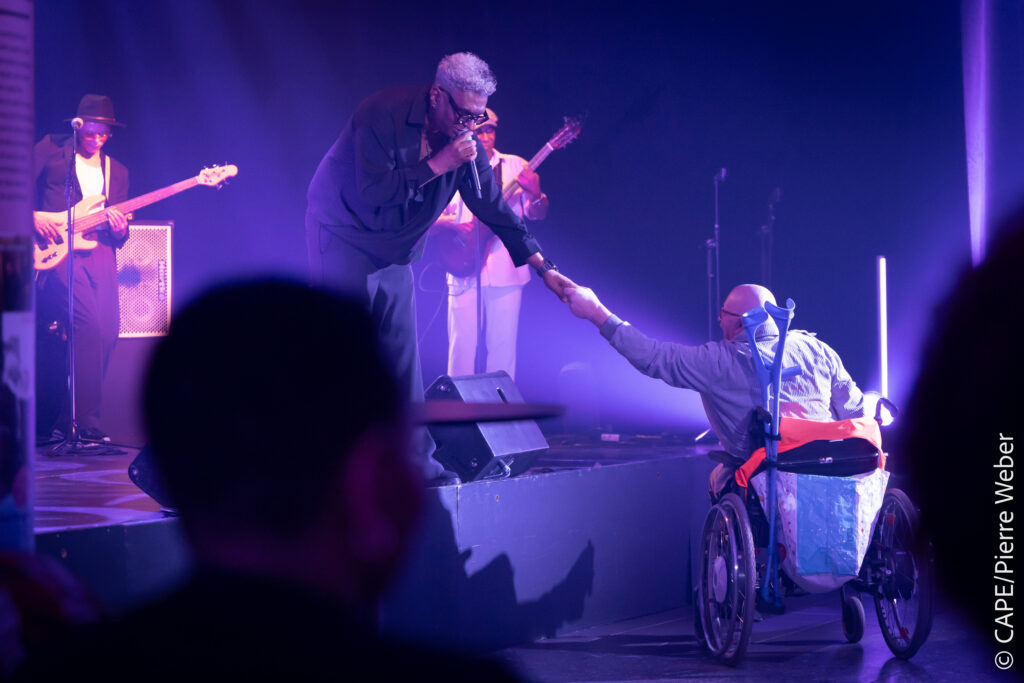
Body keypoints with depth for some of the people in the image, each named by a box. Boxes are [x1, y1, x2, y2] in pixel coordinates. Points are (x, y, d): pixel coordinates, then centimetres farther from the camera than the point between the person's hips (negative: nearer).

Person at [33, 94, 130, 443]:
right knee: (89, 325, -22)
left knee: (108, 331, -7)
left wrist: (120, 229, -1)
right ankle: (87, 423, -21)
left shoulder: (117, 171, 22)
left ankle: (60, 421, 5)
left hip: (99, 253, 5)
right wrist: (33, 216, -12)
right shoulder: (52, 149, 8)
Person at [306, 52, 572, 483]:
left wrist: (543, 267, 2)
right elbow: (372, 192, -29)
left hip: (393, 253, 6)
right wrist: (437, 164, -29)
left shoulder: (465, 141, -4)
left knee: (402, 356, 3)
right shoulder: (383, 115, -23)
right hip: (343, 237, -6)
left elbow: (494, 207, 4)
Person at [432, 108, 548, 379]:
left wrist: (535, 194, -18)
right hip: (465, 274, 0)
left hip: (506, 272, 0)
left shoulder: (515, 167, 7)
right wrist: (452, 223, -12)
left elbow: (537, 214, 3)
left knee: (503, 344, 1)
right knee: (463, 345, -2)